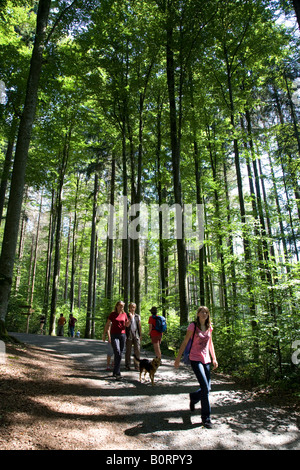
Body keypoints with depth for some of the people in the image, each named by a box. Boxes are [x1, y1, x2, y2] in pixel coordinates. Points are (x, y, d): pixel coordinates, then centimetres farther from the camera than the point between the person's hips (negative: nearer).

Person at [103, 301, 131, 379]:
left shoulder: (124, 314, 7)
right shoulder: (113, 314, -2)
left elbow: (127, 325, 13)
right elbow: (107, 324, 3)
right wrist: (104, 334, 3)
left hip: (122, 335, 4)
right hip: (114, 335, -4)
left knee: (120, 354, 6)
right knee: (117, 353, -16)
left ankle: (115, 372, 18)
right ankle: (117, 373, -12)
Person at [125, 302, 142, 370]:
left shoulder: (137, 316, 12)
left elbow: (139, 326, 13)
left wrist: (140, 335, 8)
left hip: (136, 334, 3)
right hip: (129, 334, -2)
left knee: (137, 350, -1)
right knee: (128, 350, 2)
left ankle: (137, 365, 9)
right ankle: (127, 365, 13)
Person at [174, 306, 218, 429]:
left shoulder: (209, 327, 5)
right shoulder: (193, 326, -10)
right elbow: (184, 342, -6)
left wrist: (214, 359, 15)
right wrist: (178, 357, -5)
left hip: (206, 360, 6)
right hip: (195, 359, -6)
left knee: (207, 389, 10)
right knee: (205, 388, -12)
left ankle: (193, 397, 41)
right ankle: (206, 417, 4)